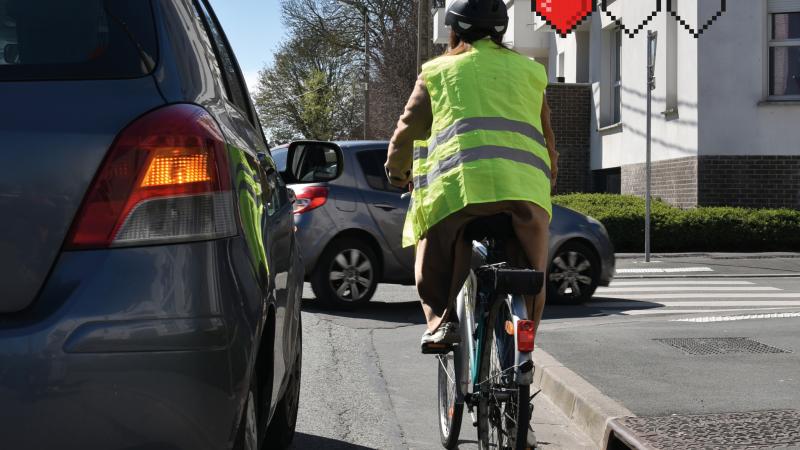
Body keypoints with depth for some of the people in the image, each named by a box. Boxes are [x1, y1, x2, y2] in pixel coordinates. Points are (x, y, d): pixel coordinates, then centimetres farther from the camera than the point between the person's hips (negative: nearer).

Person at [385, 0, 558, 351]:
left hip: (461, 182, -2)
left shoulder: (438, 71, 19)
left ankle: (442, 319, -1)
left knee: (434, 262, 16)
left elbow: (407, 130, 17)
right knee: (528, 270, 16)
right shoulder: (529, 70, 26)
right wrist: (550, 175, 47)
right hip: (527, 185, 2)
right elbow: (547, 135, 30)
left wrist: (397, 173, 34)